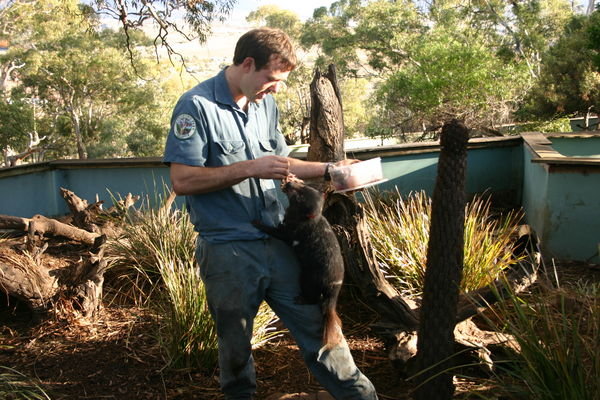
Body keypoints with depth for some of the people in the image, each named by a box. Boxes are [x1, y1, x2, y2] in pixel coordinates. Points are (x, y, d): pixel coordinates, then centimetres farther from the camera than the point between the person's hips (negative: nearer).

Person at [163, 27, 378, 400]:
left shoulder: (266, 104, 10)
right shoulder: (197, 106, -11)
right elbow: (183, 180, -17)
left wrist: (329, 169, 9)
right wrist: (250, 168, -21)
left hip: (278, 243, 5)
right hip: (228, 250, -5)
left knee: (315, 326, 9)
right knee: (236, 346, 12)